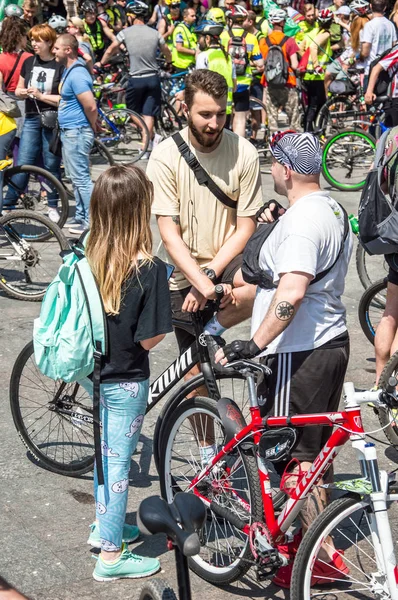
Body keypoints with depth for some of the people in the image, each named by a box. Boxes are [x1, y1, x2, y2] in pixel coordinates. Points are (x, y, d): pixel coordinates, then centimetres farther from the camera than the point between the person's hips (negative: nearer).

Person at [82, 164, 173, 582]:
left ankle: (105, 525, 41)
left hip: (91, 371, 6)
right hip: (125, 381, -6)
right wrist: (165, 320, -3)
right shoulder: (149, 269, -24)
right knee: (116, 462, 6)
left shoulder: (87, 259, -8)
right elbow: (149, 339, -20)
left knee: (106, 451, 24)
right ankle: (111, 555, 18)